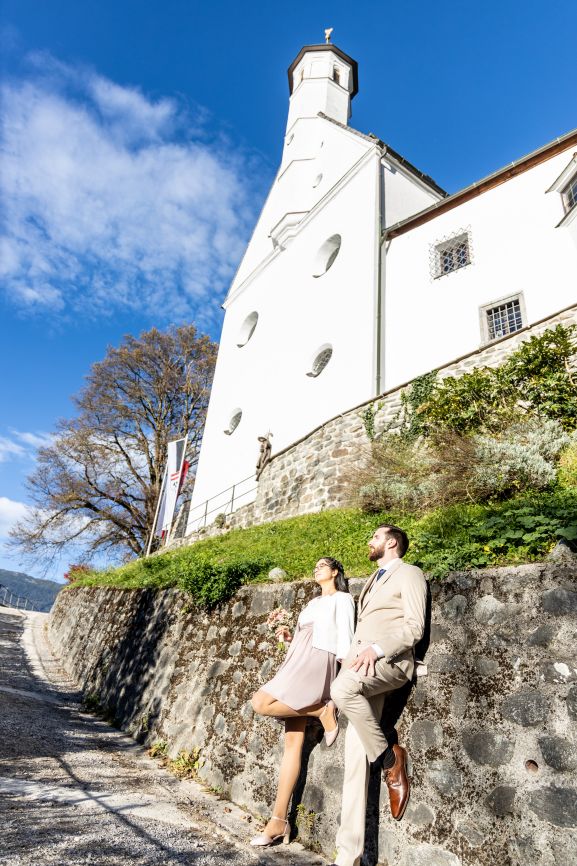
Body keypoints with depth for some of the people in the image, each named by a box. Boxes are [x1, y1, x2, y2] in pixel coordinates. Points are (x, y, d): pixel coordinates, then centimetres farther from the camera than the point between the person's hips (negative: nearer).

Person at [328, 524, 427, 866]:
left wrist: (377, 649, -21)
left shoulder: (409, 573, 1)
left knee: (343, 688, -35)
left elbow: (414, 627, -9)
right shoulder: (375, 579, 26)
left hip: (390, 660, -7)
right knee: (355, 754, -1)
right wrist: (353, 655, 10)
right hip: (363, 663, 7)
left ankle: (390, 756, -12)